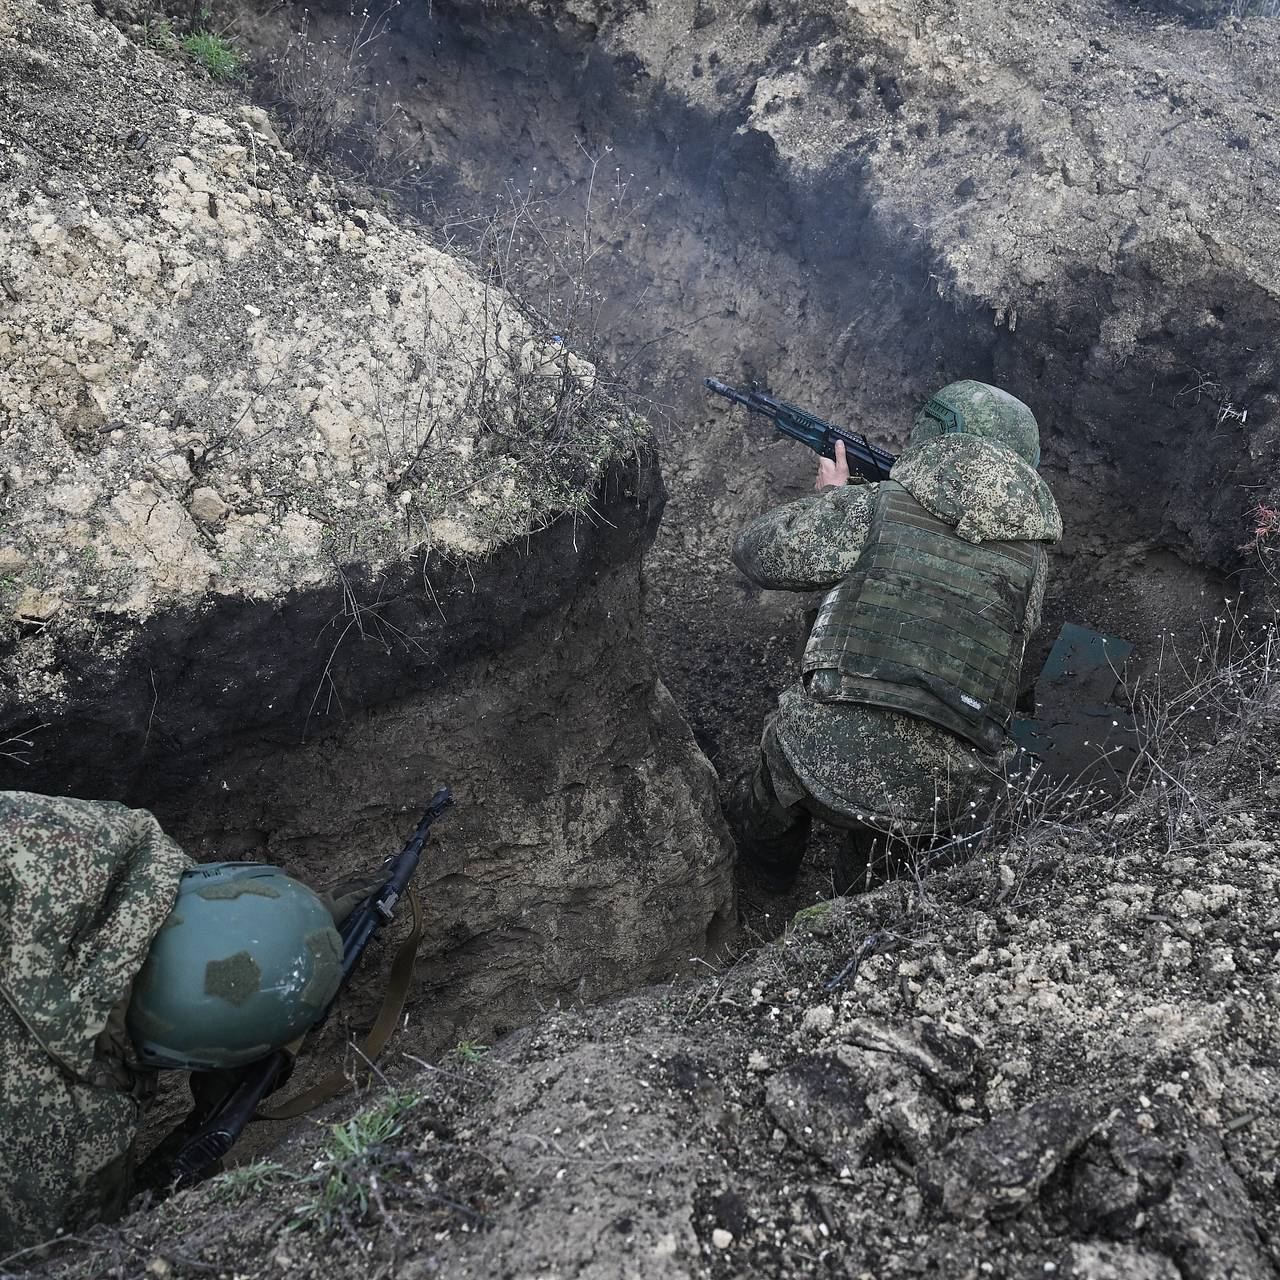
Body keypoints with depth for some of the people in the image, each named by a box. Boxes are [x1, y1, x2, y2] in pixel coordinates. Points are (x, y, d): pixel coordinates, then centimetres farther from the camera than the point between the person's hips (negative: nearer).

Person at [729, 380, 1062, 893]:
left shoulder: (872, 509, -6)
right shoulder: (1031, 556, 4)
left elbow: (756, 551, 6)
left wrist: (830, 499, 24)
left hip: (828, 761, -1)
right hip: (947, 799, 2)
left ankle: (769, 874, 59)